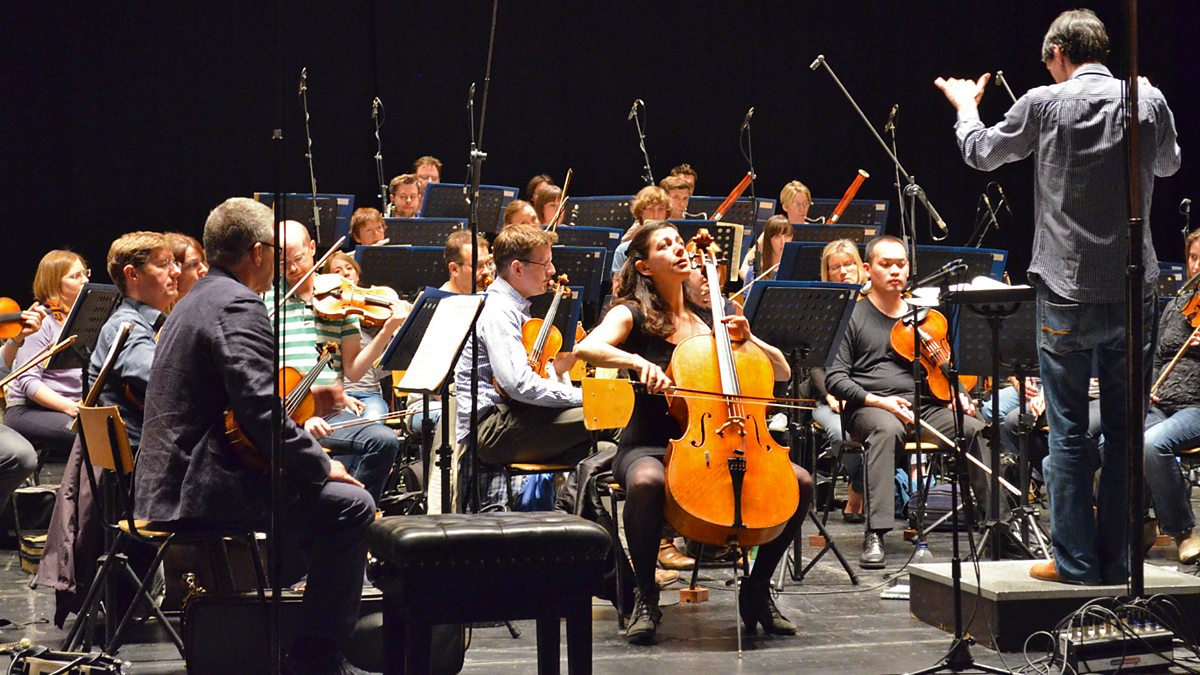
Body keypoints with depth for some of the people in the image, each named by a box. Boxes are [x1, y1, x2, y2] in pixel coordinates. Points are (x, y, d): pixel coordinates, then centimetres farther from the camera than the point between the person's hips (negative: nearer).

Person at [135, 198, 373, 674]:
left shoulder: (198, 300, 20)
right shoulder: (238, 305, -14)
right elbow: (261, 410, -25)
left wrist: (299, 432, 18)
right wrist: (320, 464, -13)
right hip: (203, 487, -11)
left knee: (322, 496, 24)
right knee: (348, 505, -11)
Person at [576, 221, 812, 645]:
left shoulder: (709, 319, 15)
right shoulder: (632, 314, 3)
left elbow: (782, 373, 16)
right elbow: (587, 347, -19)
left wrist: (746, 339, -1)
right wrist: (636, 361, -34)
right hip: (648, 446, -4)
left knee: (800, 482, -17)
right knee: (647, 482, -41)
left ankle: (757, 591, -1)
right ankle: (646, 597, -19)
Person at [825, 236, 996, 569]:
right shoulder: (853, 316, 7)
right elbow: (835, 378, -1)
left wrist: (959, 397, 0)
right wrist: (877, 400, -15)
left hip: (925, 404, 4)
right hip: (869, 406, -4)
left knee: (976, 429, -24)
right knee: (886, 429, -40)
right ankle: (874, 535, -45)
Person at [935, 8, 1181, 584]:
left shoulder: (1044, 104, -6)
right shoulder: (1148, 102, 1)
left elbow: (980, 153, 10)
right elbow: (1169, 164, 21)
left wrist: (965, 105, 30)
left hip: (1066, 293, -2)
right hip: (1133, 292, 3)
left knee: (1067, 433, 4)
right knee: (1124, 430, 9)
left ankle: (1074, 560, 6)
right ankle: (1116, 559, 13)